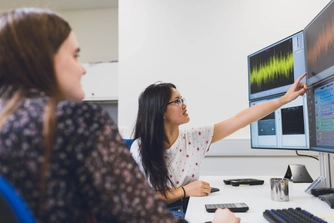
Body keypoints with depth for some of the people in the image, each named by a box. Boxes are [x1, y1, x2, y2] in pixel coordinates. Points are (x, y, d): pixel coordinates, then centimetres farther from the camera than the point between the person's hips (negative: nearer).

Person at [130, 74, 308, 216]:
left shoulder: (194, 137, -4)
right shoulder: (139, 149, -12)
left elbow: (240, 120, -4)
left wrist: (284, 99, -4)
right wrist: (184, 191, -17)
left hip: (189, 212, 5)